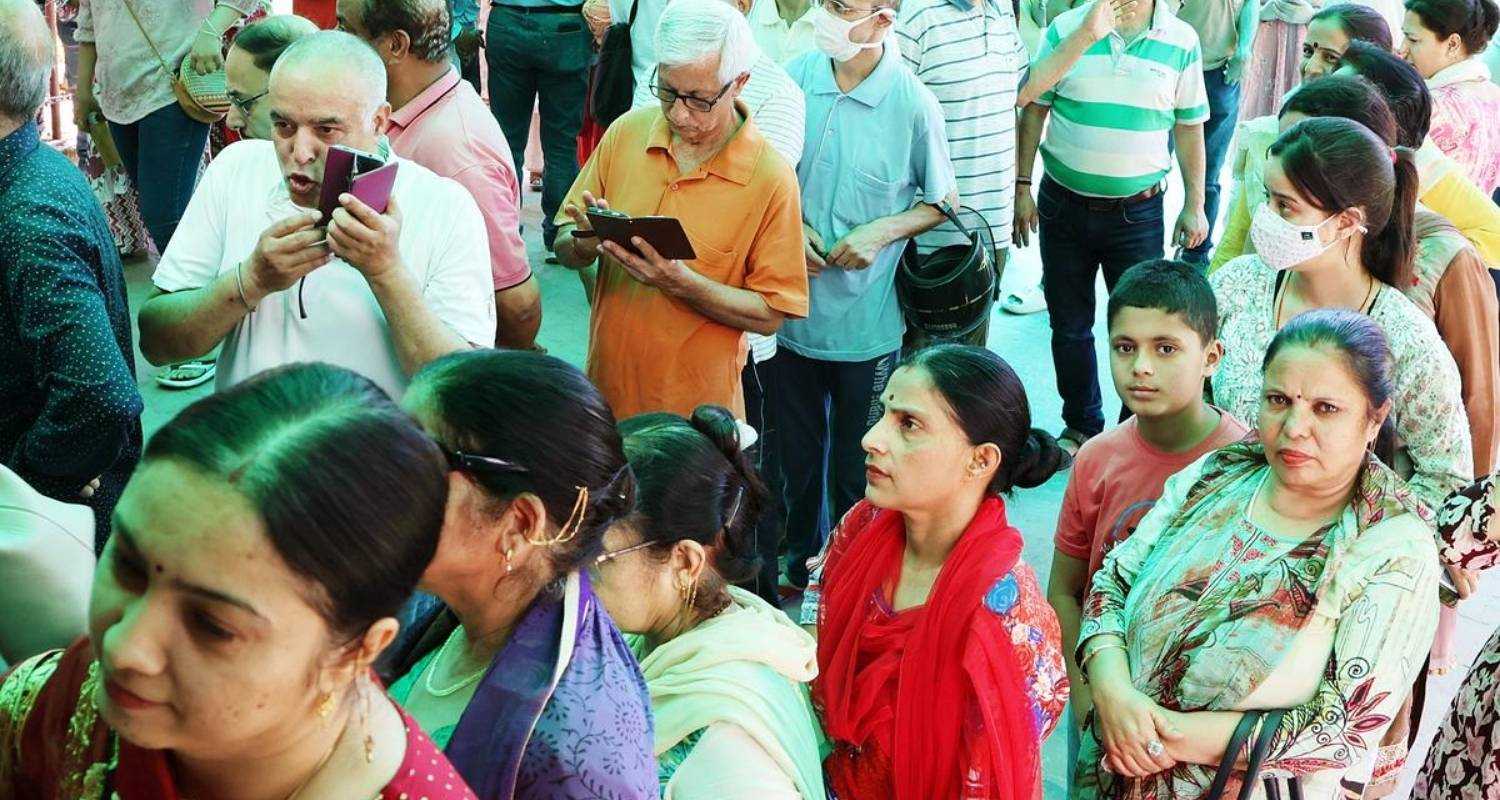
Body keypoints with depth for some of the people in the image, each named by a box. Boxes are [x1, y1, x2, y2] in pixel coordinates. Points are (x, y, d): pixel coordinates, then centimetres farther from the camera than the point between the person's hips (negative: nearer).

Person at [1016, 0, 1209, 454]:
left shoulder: (1181, 42, -4)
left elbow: (1189, 127, 3)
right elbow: (1034, 110, 2)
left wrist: (1194, 206, 4)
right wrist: (1022, 186, 0)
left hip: (1138, 211, -1)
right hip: (1064, 206, 1)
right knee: (1069, 325, 13)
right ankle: (1081, 426, 30)